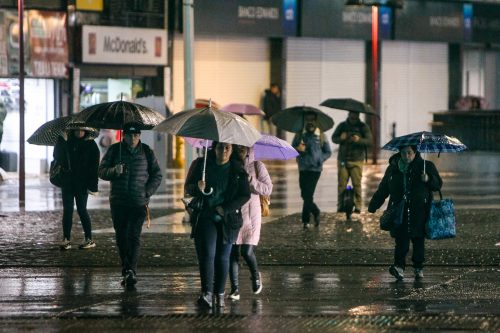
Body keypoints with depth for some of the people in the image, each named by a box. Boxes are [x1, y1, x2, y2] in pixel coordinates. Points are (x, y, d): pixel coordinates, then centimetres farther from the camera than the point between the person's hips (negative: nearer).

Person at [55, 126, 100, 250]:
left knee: (82, 210, -1)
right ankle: (66, 240, 6)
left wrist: (92, 184, -13)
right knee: (67, 210, 3)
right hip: (68, 182, 4)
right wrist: (61, 140, -13)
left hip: (82, 183, -4)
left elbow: (94, 166, -6)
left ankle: (89, 240, 8)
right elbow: (57, 156, 0)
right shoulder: (67, 143, 8)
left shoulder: (91, 145, -3)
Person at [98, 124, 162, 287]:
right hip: (118, 202, 2)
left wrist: (148, 191, -1)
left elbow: (157, 175, 13)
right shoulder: (114, 150, 6)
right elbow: (102, 172, 5)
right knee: (121, 237, 5)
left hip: (139, 202, -2)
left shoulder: (146, 151, 6)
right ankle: (126, 270, 16)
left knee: (134, 236, -12)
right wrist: (114, 171, -16)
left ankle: (131, 271, -19)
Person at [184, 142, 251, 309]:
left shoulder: (238, 170, 1)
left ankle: (219, 294, 13)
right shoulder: (201, 165, 3)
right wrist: (197, 187, -18)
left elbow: (245, 195, 0)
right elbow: (187, 187, 6)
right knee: (207, 254, -14)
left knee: (222, 257, 3)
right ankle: (207, 293, -22)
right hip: (205, 217, 0)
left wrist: (225, 209, -12)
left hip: (228, 219, 1)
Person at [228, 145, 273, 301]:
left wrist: (251, 180, -16)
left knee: (247, 252, -10)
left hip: (251, 214, -2)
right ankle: (235, 289, 5)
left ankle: (256, 275, 20)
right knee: (233, 252, -2)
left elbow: (268, 189, -5)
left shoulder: (257, 166, 0)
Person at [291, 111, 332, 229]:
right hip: (303, 169, 3)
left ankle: (306, 220, -1)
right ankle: (315, 212, 29)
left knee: (308, 195, -11)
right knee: (305, 195, 7)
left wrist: (320, 159, -8)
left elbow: (328, 152, 9)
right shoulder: (299, 135, 7)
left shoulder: (321, 136, 2)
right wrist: (297, 149, -15)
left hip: (315, 169, -3)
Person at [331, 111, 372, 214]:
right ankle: (340, 206, 0)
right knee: (341, 184, -4)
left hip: (357, 160, -2)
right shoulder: (342, 126, 11)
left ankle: (358, 206, -4)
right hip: (343, 160, 2)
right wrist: (340, 138, -13)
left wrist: (359, 140, -25)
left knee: (357, 184, -7)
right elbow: (333, 138, 9)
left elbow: (369, 141, -6)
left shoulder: (363, 127, 4)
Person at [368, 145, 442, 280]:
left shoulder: (426, 166, 7)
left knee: (418, 239, 2)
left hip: (419, 212, -1)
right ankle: (399, 267, -18)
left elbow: (438, 184, 5)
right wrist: (373, 206, 14)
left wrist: (428, 179, -16)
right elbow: (382, 190, 20)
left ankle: (418, 268, 13)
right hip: (400, 211, 1)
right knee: (401, 239, -12)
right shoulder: (392, 169, 13)